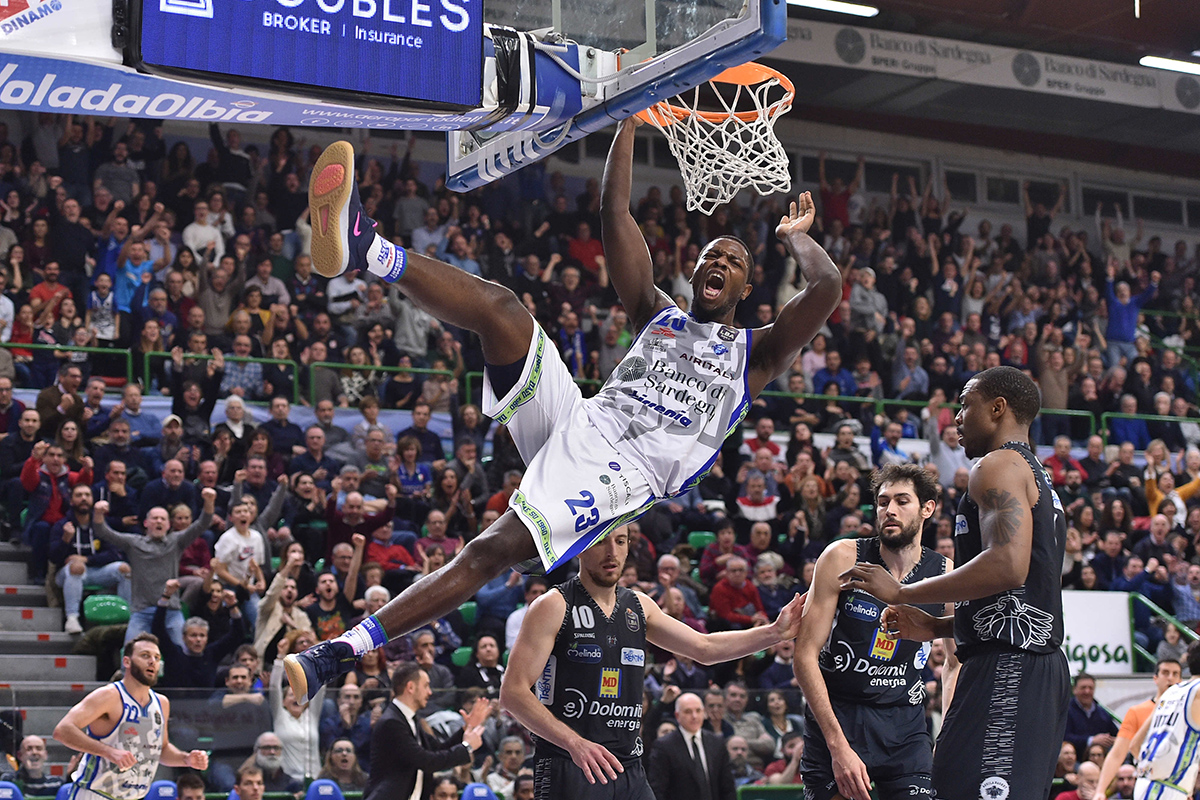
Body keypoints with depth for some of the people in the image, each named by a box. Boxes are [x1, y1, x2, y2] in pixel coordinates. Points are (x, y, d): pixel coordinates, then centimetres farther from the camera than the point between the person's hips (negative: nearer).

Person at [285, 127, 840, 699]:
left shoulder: (754, 355, 18)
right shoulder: (656, 314, 27)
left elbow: (827, 290, 1)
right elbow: (614, 211, 21)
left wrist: (795, 238, 20)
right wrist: (629, 117, 19)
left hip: (623, 474, -4)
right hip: (577, 419, 4)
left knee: (490, 552, -25)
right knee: (500, 308, -19)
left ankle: (340, 653, -30)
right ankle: (366, 250, -42)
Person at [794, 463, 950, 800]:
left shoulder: (945, 575, -2)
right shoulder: (843, 558, -10)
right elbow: (805, 655, -12)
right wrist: (838, 746, -20)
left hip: (905, 723, 2)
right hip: (833, 714, -1)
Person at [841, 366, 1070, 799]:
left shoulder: (999, 466, -6)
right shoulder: (1039, 479, 26)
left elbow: (1007, 566, -22)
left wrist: (902, 592, -15)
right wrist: (937, 626, 25)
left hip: (1006, 666, -11)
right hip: (1042, 663, 11)